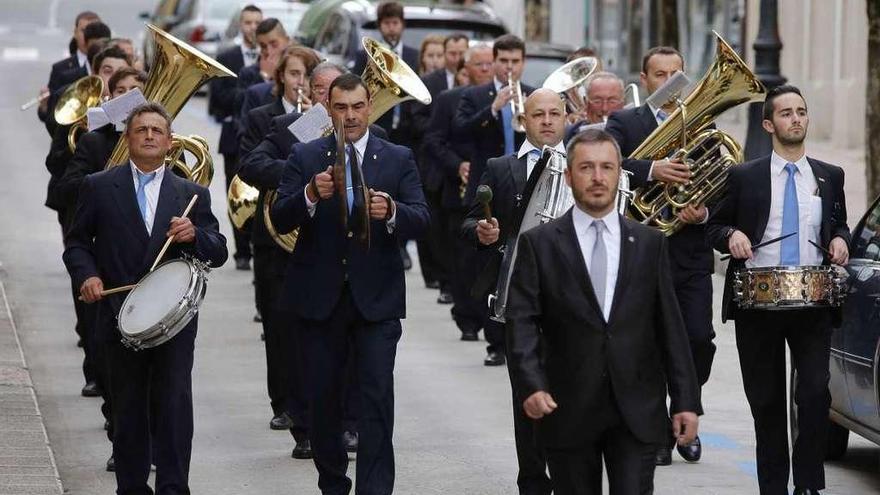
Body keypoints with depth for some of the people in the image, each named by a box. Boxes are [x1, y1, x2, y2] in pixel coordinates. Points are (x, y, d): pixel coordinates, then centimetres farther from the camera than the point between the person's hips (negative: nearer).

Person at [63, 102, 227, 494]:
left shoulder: (192, 194, 10)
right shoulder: (99, 187, 6)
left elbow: (218, 253, 6)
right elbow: (77, 241, 9)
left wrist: (194, 235, -15)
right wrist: (87, 274, -10)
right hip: (121, 315, 0)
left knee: (174, 406, -8)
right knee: (128, 411, 6)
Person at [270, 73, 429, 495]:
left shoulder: (398, 159, 4)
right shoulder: (305, 157, 4)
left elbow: (421, 220, -4)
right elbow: (279, 220, -5)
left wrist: (391, 212, -26)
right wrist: (310, 196, -24)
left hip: (377, 297, -1)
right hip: (320, 296, 1)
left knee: (378, 395, -10)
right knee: (323, 396, 9)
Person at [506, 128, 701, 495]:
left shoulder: (650, 243, 9)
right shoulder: (539, 244, 3)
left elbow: (670, 325, 8)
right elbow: (522, 322, -4)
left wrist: (686, 400, 3)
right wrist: (530, 385, -19)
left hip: (637, 410, 1)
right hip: (567, 409, -1)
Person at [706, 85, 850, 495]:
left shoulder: (829, 177, 10)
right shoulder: (744, 177, 4)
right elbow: (715, 227, 9)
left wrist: (840, 240, 1)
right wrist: (731, 235, -12)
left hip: (813, 303, 0)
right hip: (757, 303, 0)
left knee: (815, 392, -13)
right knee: (766, 400, 7)